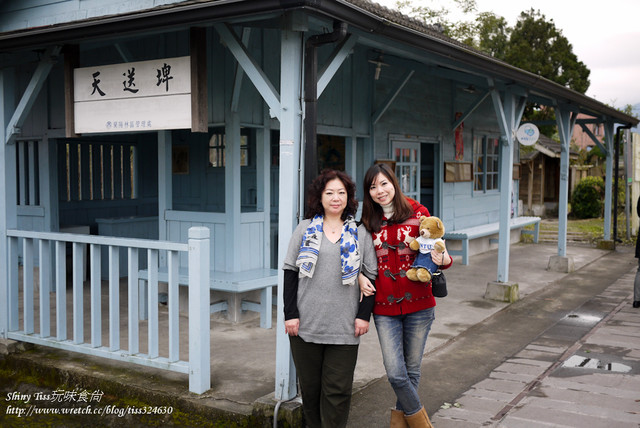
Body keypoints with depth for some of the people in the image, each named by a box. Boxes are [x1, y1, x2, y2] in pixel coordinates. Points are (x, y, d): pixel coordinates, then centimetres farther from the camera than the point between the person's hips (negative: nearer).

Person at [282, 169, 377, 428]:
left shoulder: (360, 233, 7)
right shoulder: (305, 229, 6)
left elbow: (370, 275, 8)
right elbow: (290, 271, 5)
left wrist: (364, 314, -1)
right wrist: (290, 313, -3)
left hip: (344, 328, -1)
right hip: (306, 325, 1)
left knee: (338, 390, 0)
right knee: (310, 386, 11)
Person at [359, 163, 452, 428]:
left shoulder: (417, 212, -1)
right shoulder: (369, 222, 6)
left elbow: (434, 250, 3)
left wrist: (444, 259, -18)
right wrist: (360, 276, -3)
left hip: (418, 304, -1)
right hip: (385, 308, 1)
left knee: (412, 370, 9)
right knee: (396, 374, -4)